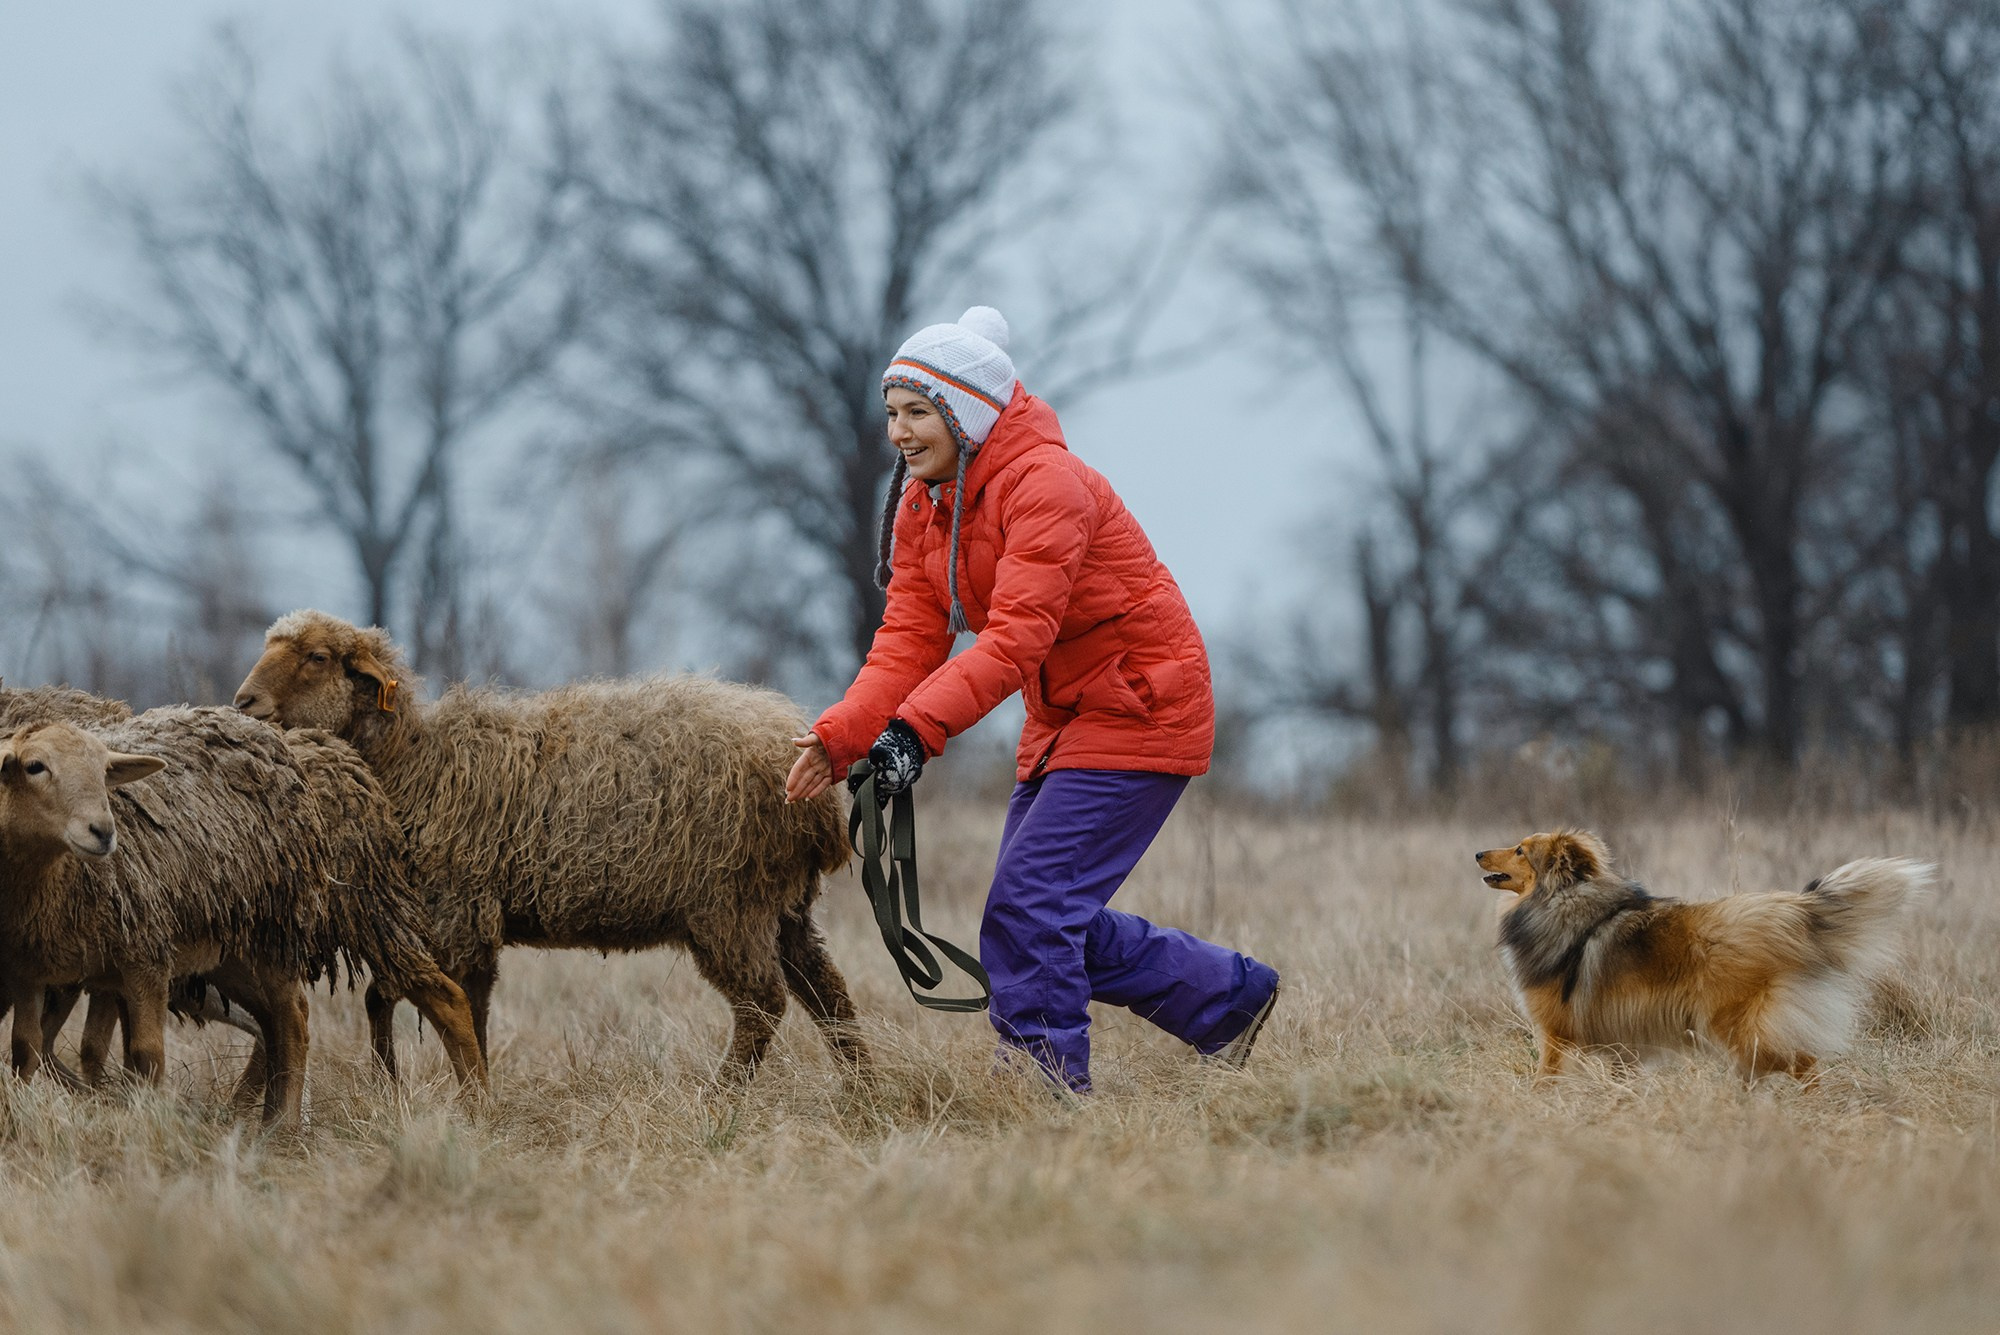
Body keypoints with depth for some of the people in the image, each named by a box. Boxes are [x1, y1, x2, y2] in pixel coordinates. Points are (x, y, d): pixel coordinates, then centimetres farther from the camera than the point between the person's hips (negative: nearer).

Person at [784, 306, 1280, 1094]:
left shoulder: (1046, 483, -23)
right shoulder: (923, 504, 4)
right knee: (1054, 919, 8)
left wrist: (918, 725, -43)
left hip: (1139, 709, -9)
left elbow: (1018, 634, -32)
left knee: (1031, 902, -17)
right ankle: (1231, 995, 23)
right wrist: (839, 738, -18)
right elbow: (910, 638, -2)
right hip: (1064, 719, 9)